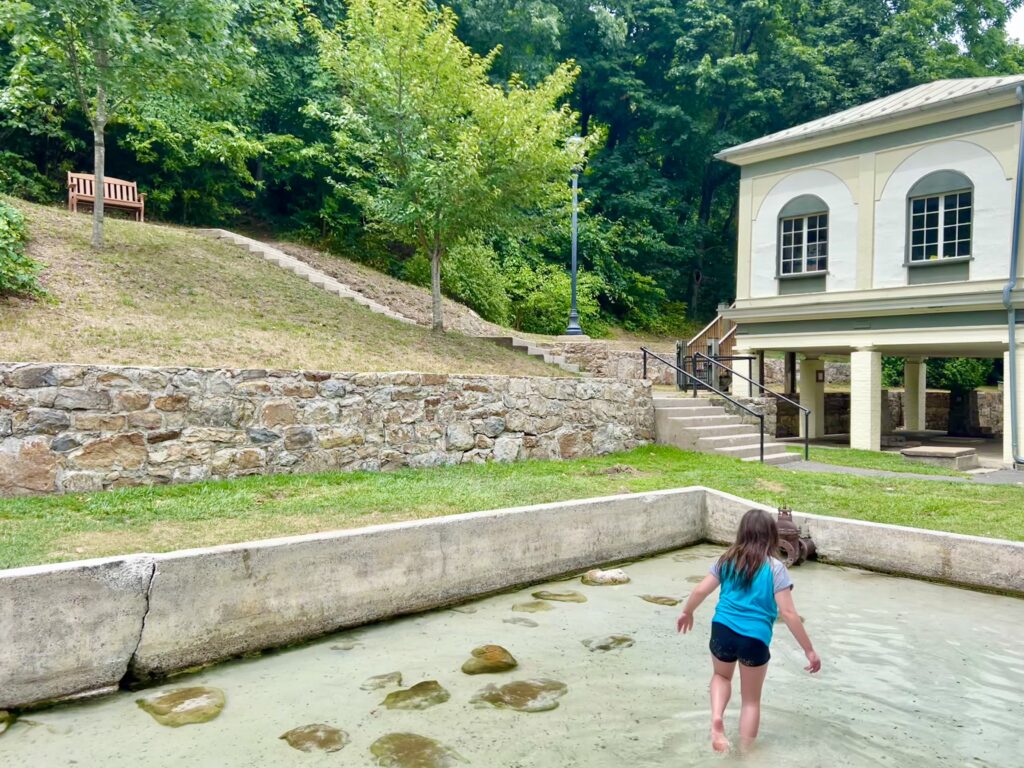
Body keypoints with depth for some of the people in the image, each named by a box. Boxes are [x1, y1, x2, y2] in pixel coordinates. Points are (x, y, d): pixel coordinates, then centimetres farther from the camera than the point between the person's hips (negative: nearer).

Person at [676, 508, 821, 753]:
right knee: (751, 699, 19)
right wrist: (809, 650, -3)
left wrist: (687, 613, 24)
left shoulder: (727, 560, 4)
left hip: (722, 631, 2)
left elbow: (700, 591, 6)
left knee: (722, 676, 31)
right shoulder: (775, 568, -5)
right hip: (755, 639, -2)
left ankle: (716, 718, 6)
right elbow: (788, 613, -10)